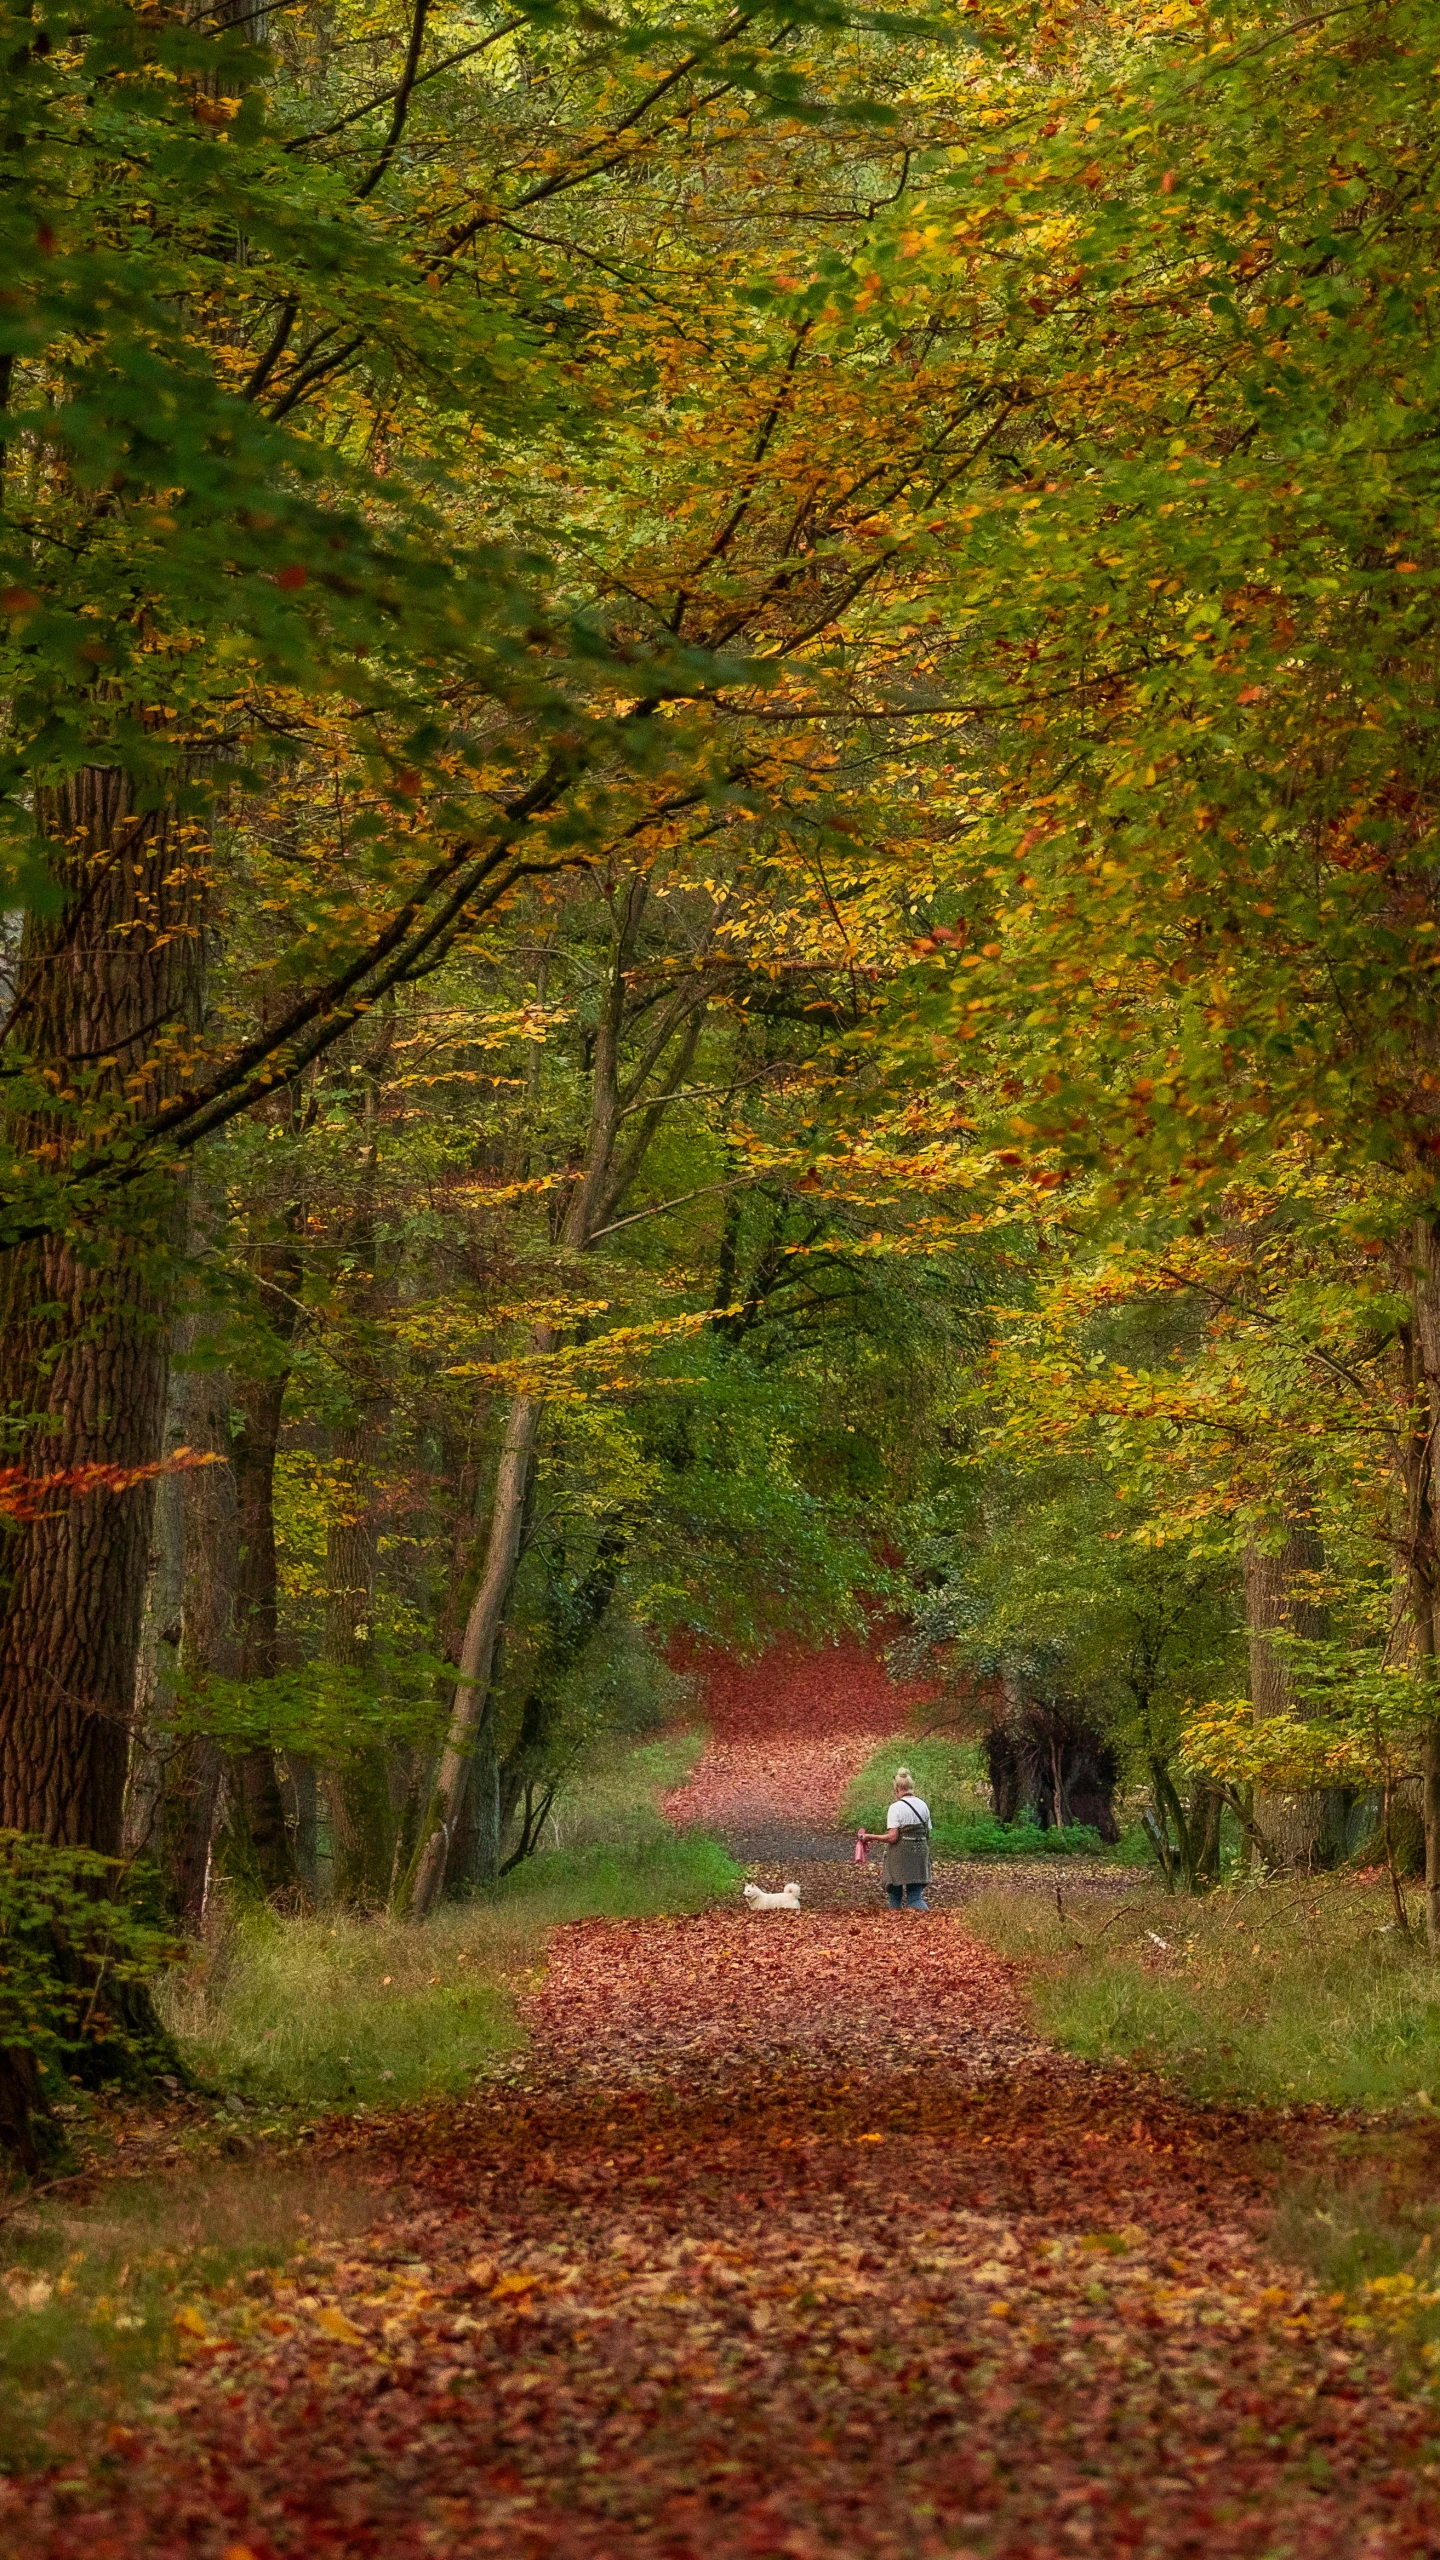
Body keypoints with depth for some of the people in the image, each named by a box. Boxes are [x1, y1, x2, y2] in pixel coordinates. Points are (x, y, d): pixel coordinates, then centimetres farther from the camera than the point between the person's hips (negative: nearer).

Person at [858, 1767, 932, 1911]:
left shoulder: (896, 1807, -13)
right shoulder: (923, 1805, 5)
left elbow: (892, 1837, -18)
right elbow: (927, 1833, 10)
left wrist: (871, 1837, -6)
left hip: (899, 1856, -5)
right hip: (920, 1854, 5)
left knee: (894, 1893, 12)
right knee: (915, 1897, 6)